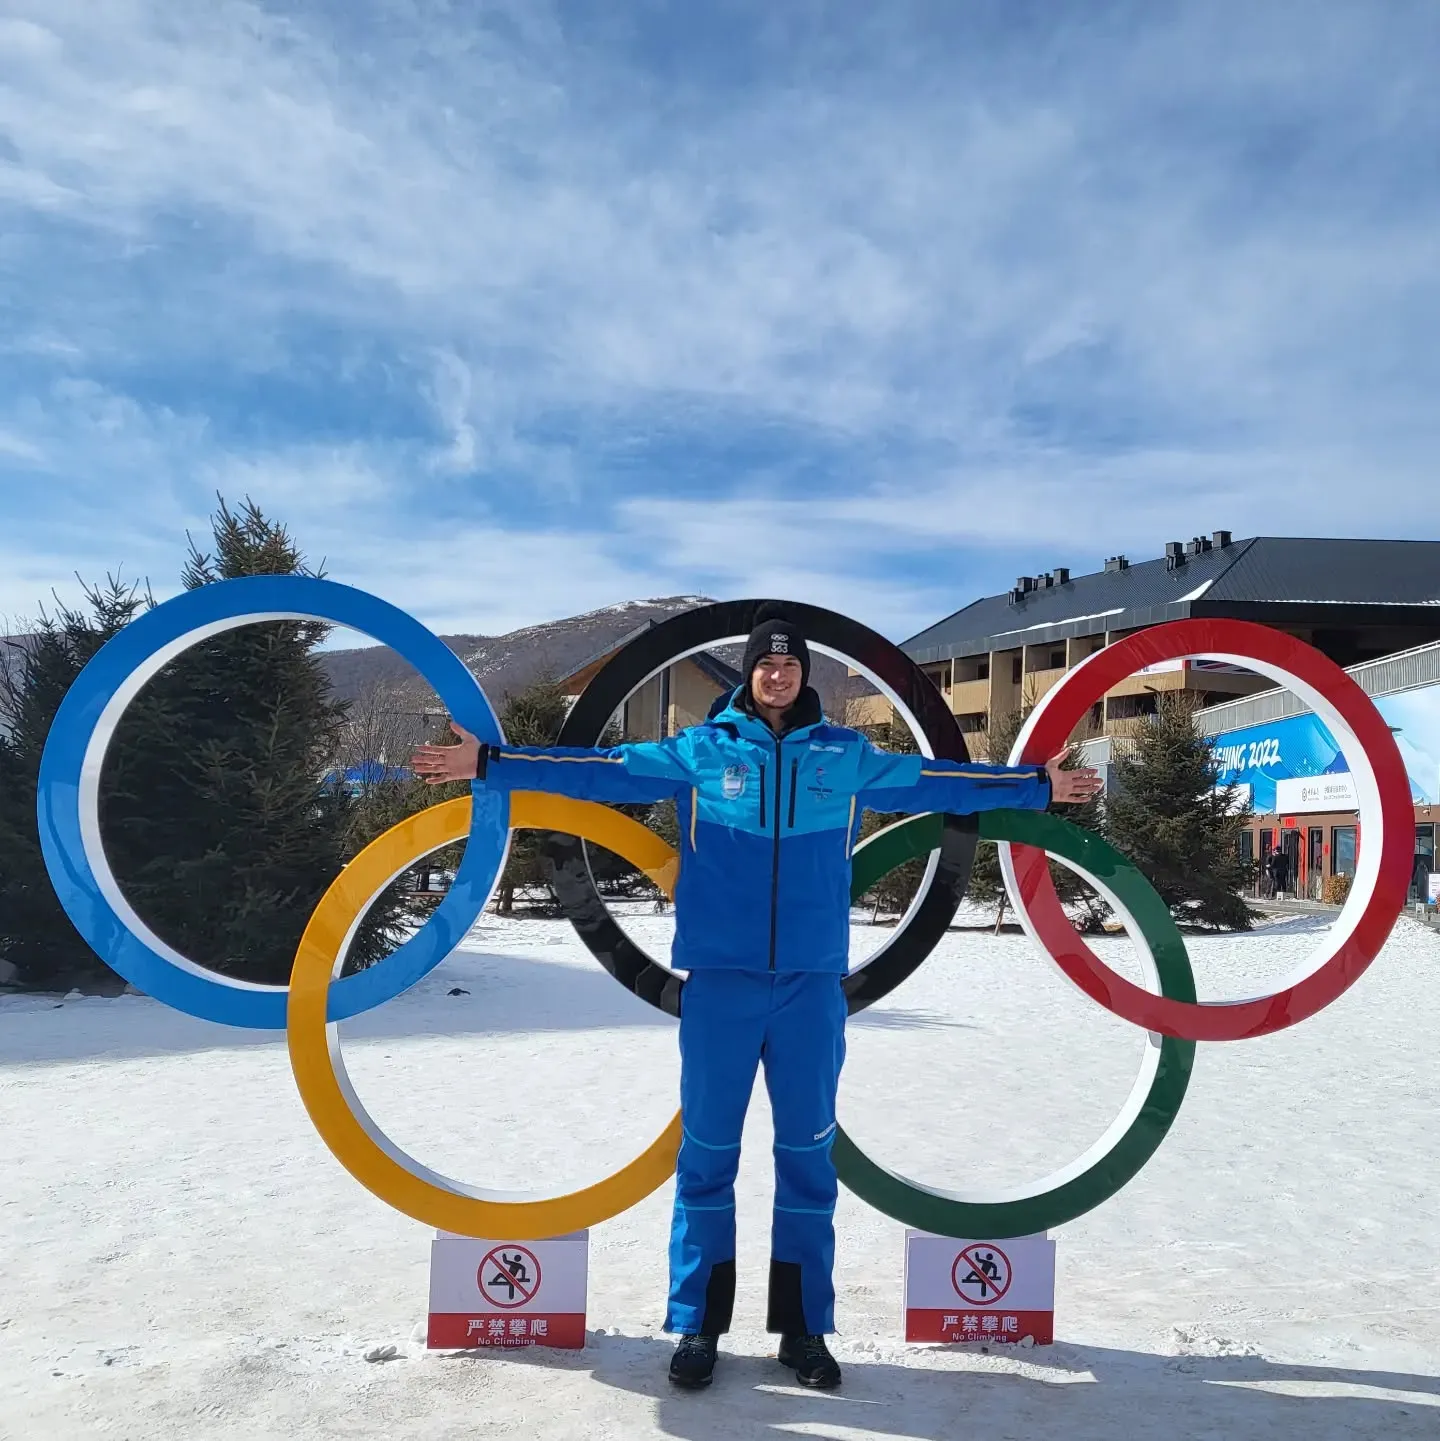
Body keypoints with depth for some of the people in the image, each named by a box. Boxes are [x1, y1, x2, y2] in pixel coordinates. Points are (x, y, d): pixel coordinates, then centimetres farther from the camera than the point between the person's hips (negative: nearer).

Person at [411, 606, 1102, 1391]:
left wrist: (1040, 785, 16)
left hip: (812, 983, 2)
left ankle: (803, 1327, 24)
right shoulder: (699, 750, 2)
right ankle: (697, 1325, 20)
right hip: (719, 980, -1)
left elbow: (934, 781, 14)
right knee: (707, 1153, 6)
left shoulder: (846, 756, 7)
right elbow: (598, 770, 0)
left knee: (808, 1155, 9)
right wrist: (488, 763, -5)